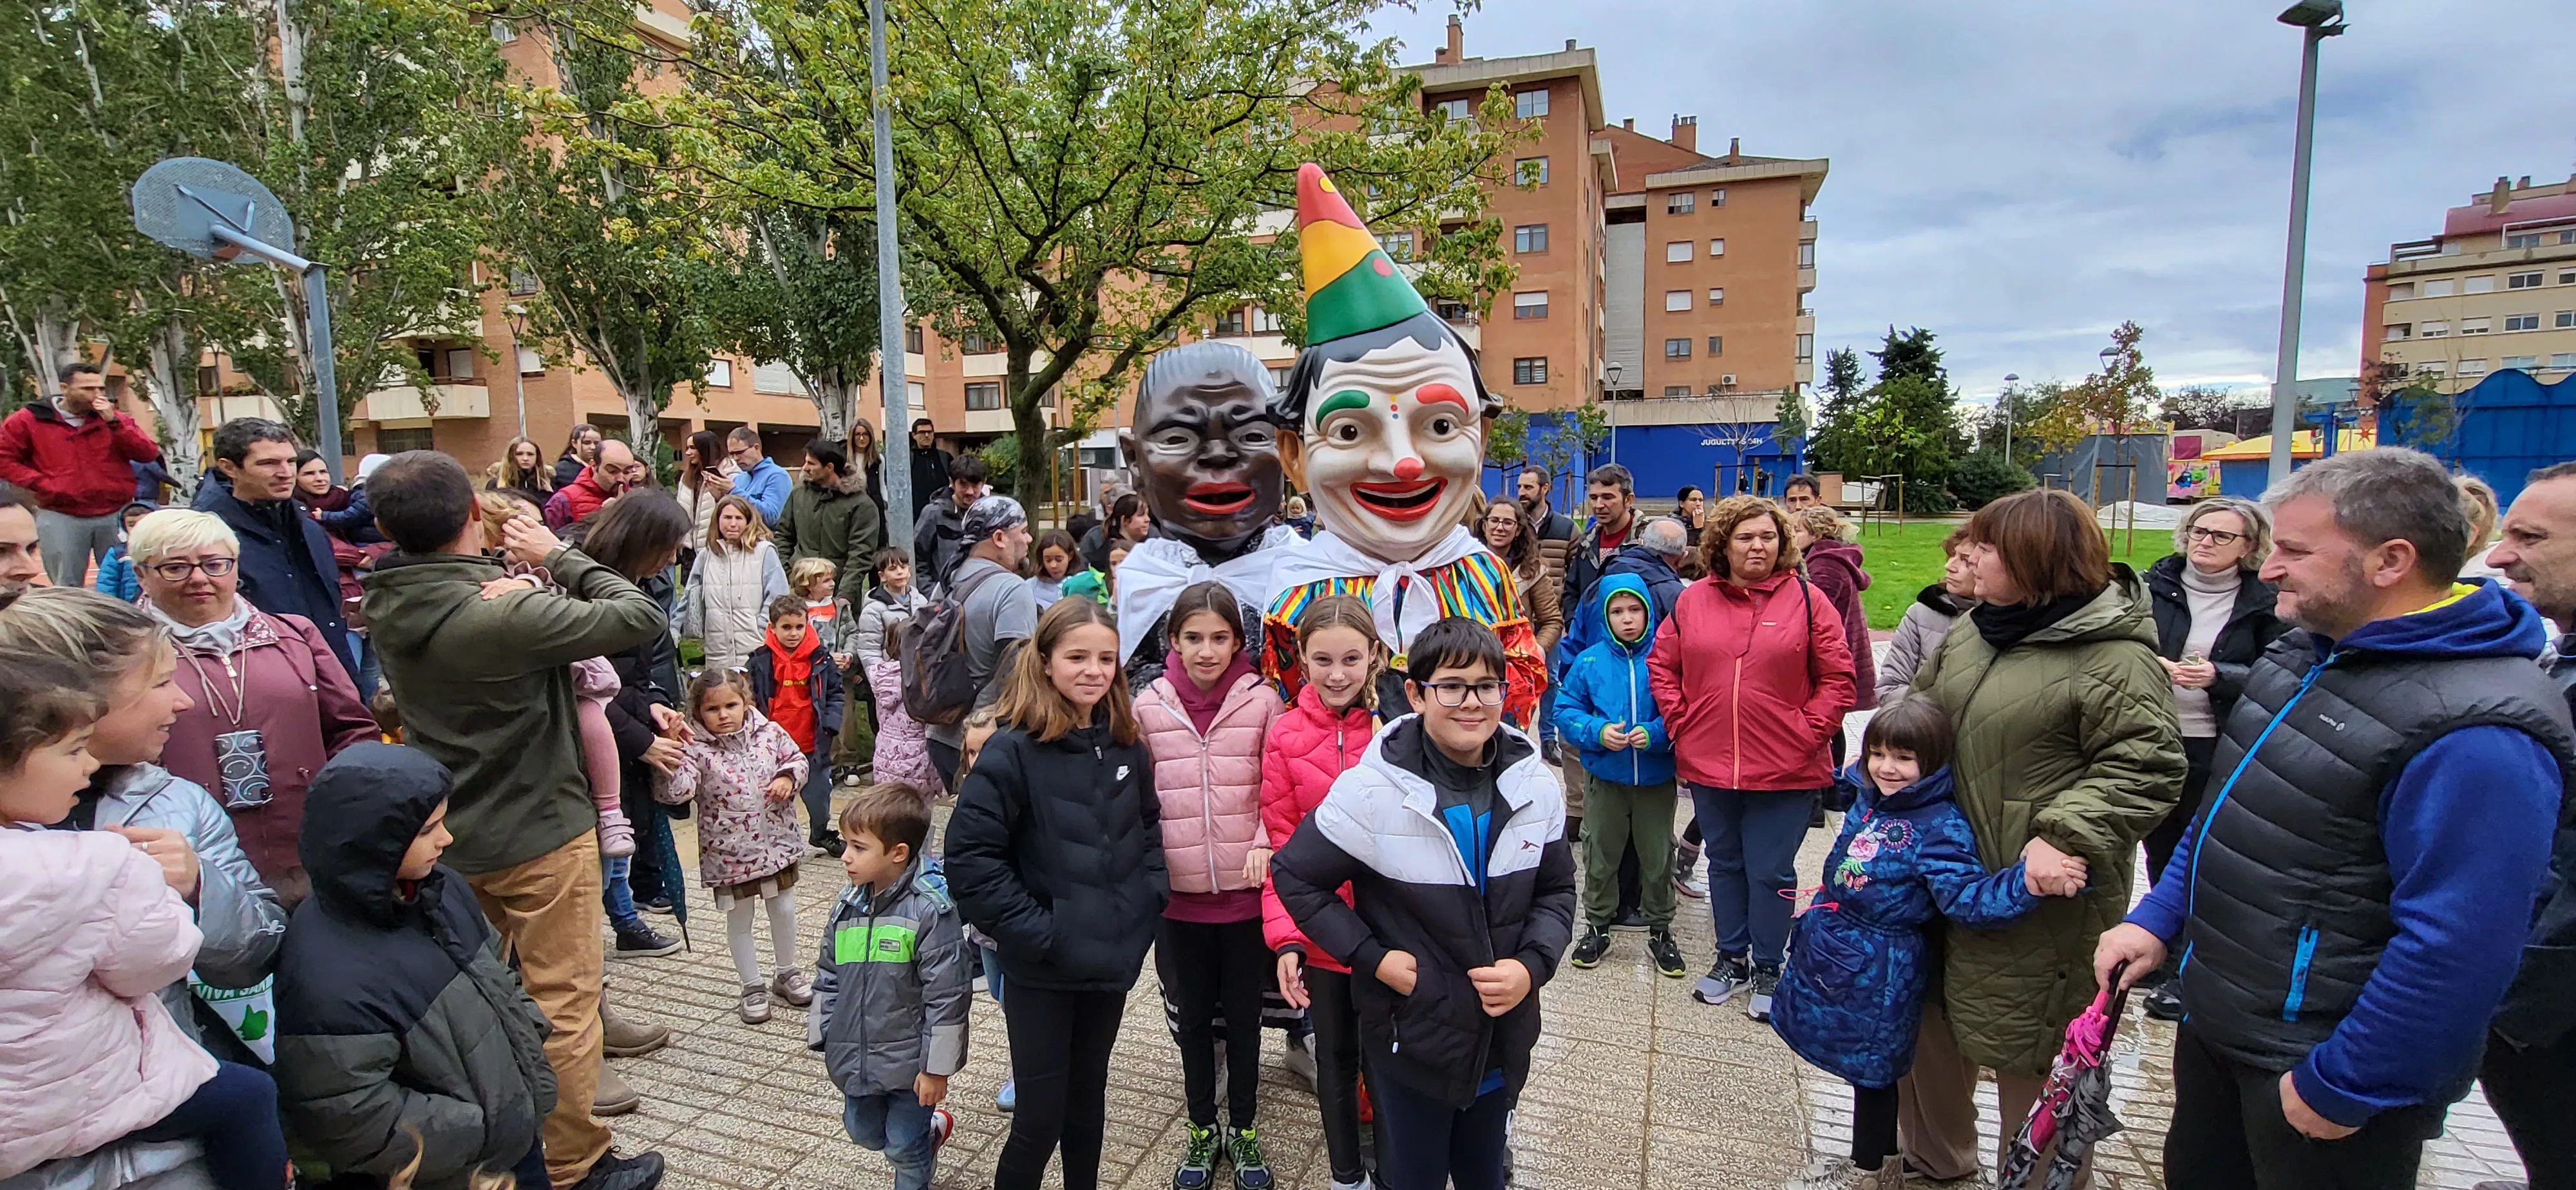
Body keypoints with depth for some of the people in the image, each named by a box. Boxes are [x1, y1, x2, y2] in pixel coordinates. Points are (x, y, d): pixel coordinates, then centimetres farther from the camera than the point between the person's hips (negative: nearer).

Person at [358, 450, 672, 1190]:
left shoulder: (387, 608, -7)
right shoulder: (505, 613, -29)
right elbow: (644, 618, -24)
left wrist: (501, 564, -6)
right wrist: (558, 557, -12)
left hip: (451, 835, 8)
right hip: (540, 837, -8)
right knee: (565, 1004, 6)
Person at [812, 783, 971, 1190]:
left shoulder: (931, 910, -23)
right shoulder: (847, 905, -1)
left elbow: (947, 994, -20)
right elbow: (828, 976, 11)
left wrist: (937, 1067, -17)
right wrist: (822, 1037, 13)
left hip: (909, 1062, -7)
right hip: (855, 1056, 7)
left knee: (905, 1148, 8)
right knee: (864, 1133, 22)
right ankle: (930, 1127, 47)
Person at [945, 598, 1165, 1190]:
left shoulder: (1127, 746, 1)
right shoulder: (1013, 750, -16)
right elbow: (969, 854, -17)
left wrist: (1149, 898, 1)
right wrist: (1031, 929, -17)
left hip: (1113, 958, 5)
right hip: (1041, 968, -5)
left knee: (1088, 1098, 20)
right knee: (1041, 1115, 5)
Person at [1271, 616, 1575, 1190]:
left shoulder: (1535, 786, -6)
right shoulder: (1373, 790, -19)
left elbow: (1557, 891, 5)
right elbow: (1293, 877, -10)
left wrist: (1532, 965, -13)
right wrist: (1373, 958, -15)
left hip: (1504, 1036, 4)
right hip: (1411, 1037, -4)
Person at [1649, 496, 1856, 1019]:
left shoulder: (1807, 600, -5)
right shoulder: (1693, 600, 2)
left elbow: (1838, 678, -3)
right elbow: (1662, 666, 8)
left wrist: (1807, 732, -9)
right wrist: (1680, 723, 0)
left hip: (1784, 770, -3)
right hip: (1709, 763, 3)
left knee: (1770, 872, 8)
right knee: (1724, 864, 18)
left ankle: (1767, 967, 28)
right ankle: (1730, 957, 35)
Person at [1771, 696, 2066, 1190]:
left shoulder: (1941, 826, -19)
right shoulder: (1867, 800, 2)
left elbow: (1966, 895, -30)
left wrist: (2028, 881, -44)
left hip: (1879, 972, -7)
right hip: (1832, 951, 7)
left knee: (1870, 1069, 8)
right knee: (1860, 1065, 20)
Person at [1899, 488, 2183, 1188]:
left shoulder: (2113, 659, -17)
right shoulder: (1968, 636, 7)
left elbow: (2145, 770, -20)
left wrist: (2066, 838, -28)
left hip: (2040, 901, -8)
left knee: (2030, 1049, 7)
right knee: (1932, 1024, 20)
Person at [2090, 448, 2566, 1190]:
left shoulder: (2476, 734, -25)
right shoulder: (2312, 651, 3)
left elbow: (2458, 950, -26)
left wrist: (2339, 1089, -19)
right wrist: (2156, 919, 8)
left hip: (2315, 1072, -8)